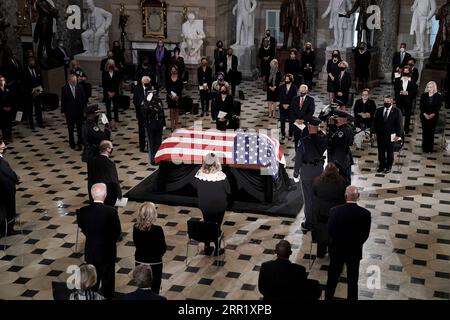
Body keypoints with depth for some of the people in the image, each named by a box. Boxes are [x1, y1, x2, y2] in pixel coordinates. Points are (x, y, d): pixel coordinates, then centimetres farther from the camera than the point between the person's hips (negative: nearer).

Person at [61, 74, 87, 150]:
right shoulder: (64, 89, -8)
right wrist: (63, 111, -7)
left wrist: (84, 109, -2)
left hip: (79, 111, 1)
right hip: (69, 112, -1)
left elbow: (84, 99, 1)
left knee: (80, 128, 8)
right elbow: (63, 101, -4)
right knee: (70, 129, 11)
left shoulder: (80, 88, -3)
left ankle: (80, 142, 21)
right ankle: (72, 143, 24)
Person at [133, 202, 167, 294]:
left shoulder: (136, 227, -10)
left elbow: (136, 244, 4)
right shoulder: (157, 229, -22)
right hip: (154, 263, -4)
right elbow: (163, 248, -12)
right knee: (154, 290, 10)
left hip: (139, 261, 4)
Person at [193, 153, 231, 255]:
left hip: (204, 206, 3)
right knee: (217, 227, 15)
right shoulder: (221, 176, -25)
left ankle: (207, 248, 31)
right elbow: (228, 191, -13)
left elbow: (196, 188, 0)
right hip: (219, 206, -2)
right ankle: (217, 249, 27)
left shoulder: (199, 175, -16)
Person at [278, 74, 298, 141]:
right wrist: (283, 104, -10)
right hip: (282, 106, 2)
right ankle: (283, 135, 16)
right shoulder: (282, 87, 2)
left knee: (291, 121, 4)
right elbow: (280, 97, 1)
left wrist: (288, 105, -13)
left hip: (291, 107, -2)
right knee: (282, 121, 5)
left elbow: (294, 98, -6)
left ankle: (290, 135, 14)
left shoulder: (294, 87, -5)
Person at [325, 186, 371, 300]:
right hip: (355, 251, 0)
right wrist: (356, 244, 10)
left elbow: (330, 231, -8)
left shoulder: (334, 211, -19)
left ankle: (328, 297, 33)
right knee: (352, 280, 15)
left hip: (337, 250, 1)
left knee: (332, 278, 18)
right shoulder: (365, 213, -19)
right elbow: (365, 235, -9)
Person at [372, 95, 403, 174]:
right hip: (380, 135, 3)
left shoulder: (397, 111, -6)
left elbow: (399, 124, -7)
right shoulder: (379, 110, 4)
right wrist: (375, 132, 4)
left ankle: (388, 167, 24)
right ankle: (381, 166, 25)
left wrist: (398, 135, -11)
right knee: (381, 152, 11)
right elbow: (375, 122, 9)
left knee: (390, 152, 9)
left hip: (391, 136, -3)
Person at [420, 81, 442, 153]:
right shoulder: (424, 95, 3)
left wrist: (432, 115, -16)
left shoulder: (438, 96, -2)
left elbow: (438, 107, -5)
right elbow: (421, 106, 1)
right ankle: (425, 147, 11)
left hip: (433, 117, -1)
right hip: (424, 116, 2)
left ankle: (430, 148, 6)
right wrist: (425, 114, -12)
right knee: (425, 131, 2)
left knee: (431, 132, -1)